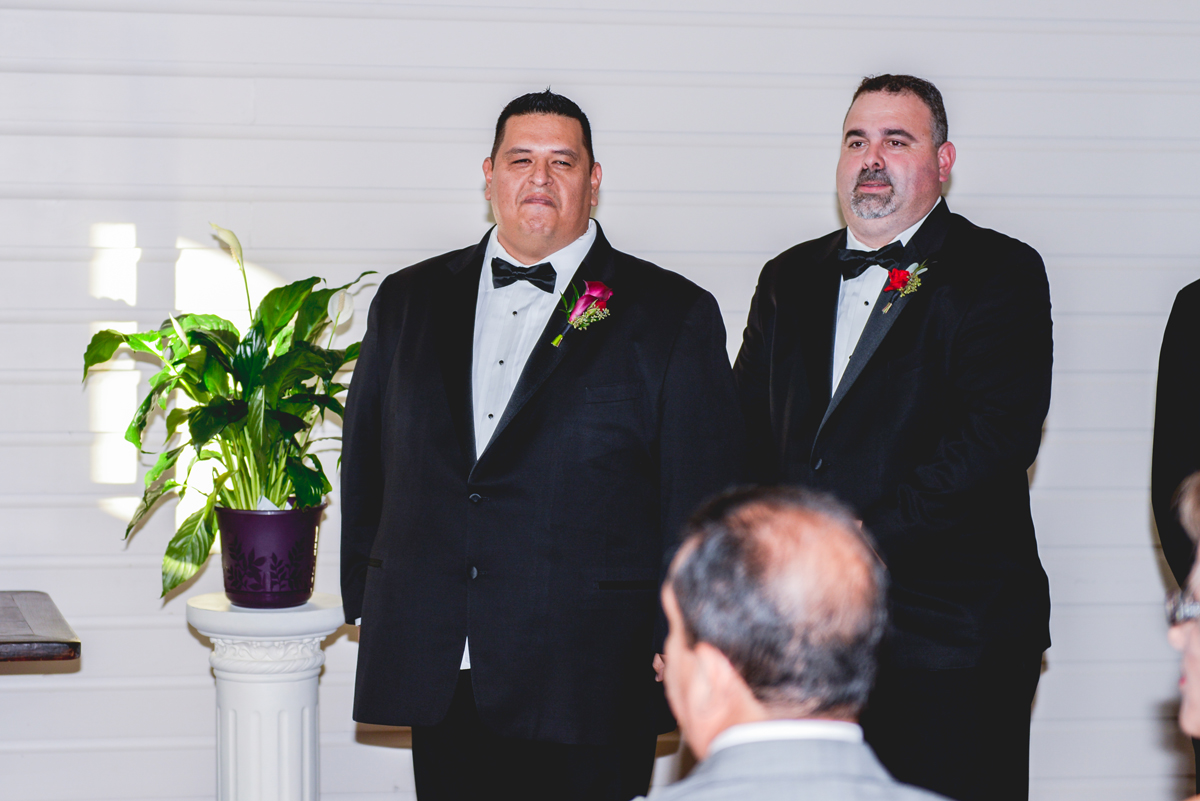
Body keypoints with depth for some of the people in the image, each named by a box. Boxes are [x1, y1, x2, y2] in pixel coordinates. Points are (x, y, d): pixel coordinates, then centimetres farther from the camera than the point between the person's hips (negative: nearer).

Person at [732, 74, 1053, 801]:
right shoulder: (789, 281, 19)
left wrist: (863, 539, -17)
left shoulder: (1001, 273, 2)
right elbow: (745, 433, 15)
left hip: (951, 632, -4)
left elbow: (999, 434, -11)